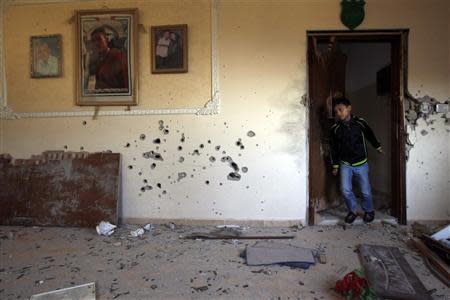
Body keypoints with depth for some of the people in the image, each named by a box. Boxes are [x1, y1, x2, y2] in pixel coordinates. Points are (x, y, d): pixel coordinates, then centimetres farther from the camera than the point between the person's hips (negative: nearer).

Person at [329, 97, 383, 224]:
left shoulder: (360, 123, -10)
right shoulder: (335, 128, -7)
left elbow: (370, 135, 9)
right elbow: (333, 148, 2)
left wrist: (378, 147, 21)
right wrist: (335, 166, 5)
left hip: (361, 164, -1)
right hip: (345, 164, 1)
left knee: (366, 191, 6)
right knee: (345, 190, -9)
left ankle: (369, 211, 32)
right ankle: (352, 211, 15)